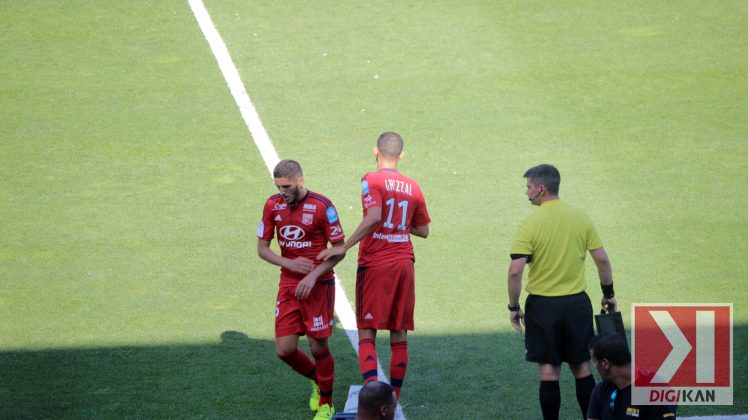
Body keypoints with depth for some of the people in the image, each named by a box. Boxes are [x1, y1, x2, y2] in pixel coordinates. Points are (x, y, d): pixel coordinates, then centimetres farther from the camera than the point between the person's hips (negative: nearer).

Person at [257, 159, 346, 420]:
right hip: (288, 286, 4)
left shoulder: (321, 206, -12)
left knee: (318, 347, -1)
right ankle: (317, 380, 30)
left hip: (318, 285, -4)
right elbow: (262, 248, 6)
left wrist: (313, 275, -19)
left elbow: (339, 250, -8)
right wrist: (290, 264, -11)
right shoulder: (273, 205, 1)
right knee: (284, 350, 0)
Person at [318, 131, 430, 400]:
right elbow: (423, 230, 17)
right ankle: (394, 398, 13)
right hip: (404, 264, 4)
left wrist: (343, 247, -20)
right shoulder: (412, 187, 9)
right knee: (399, 335, 9)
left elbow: (374, 218, -23)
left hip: (375, 264, -4)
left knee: (367, 333, -1)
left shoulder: (372, 180, -8)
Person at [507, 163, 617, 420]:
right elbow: (602, 260, 1)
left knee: (549, 370, 4)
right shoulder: (580, 218, 0)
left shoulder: (530, 224, -11)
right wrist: (609, 295, 15)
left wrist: (514, 307, -4)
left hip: (543, 305, -3)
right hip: (576, 303, 3)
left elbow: (515, 271, -16)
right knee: (582, 368, 13)